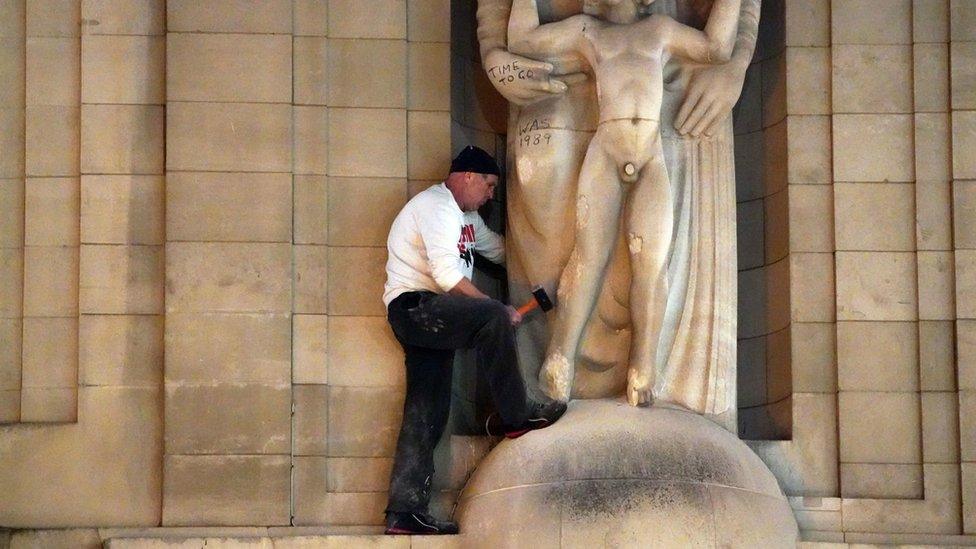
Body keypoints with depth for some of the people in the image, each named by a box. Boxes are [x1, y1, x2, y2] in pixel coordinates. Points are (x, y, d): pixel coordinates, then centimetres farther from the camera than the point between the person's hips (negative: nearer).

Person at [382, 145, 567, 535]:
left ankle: (405, 512, -2)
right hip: (414, 306, -10)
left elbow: (500, 249, 38)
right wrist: (498, 312, -19)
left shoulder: (466, 217, 24)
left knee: (427, 412, 2)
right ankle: (517, 416, -22)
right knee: (492, 317, -28)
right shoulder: (437, 207, -10)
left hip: (429, 319, 10)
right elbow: (447, 275, -21)